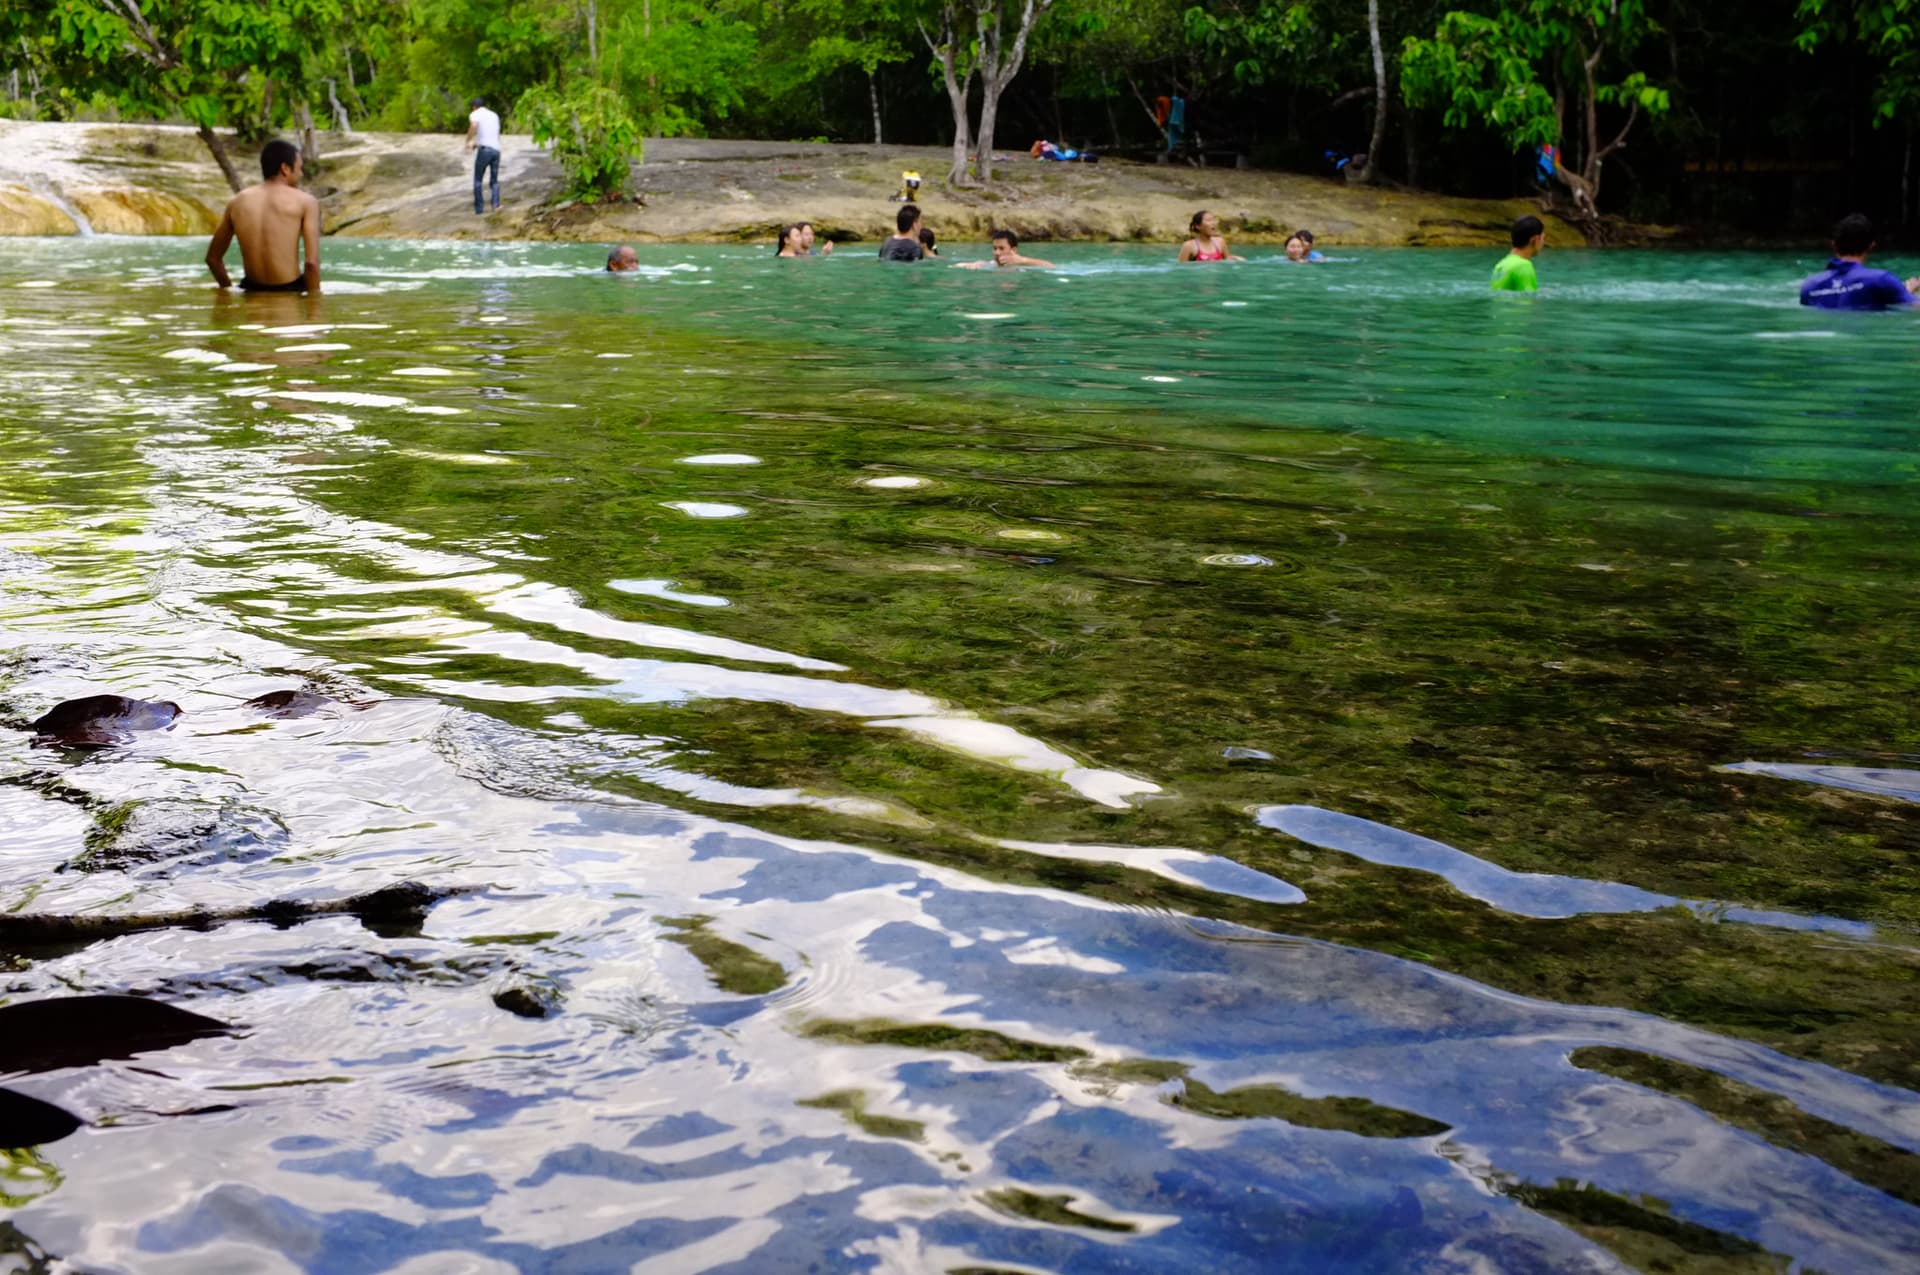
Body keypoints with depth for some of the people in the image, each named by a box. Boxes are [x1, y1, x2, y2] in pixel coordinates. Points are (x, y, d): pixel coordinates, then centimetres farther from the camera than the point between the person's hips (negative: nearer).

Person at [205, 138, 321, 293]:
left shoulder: (237, 202, 8)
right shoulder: (305, 202, -3)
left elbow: (213, 258, 15)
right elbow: (312, 262, -12)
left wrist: (229, 290, 27)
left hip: (252, 291, 4)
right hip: (290, 292, -4)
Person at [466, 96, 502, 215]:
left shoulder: (475, 114, 4)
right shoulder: (494, 116, 23)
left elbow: (474, 126, -20)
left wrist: (468, 141, -7)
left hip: (484, 149, -4)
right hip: (496, 149, 4)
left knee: (477, 180, 8)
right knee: (495, 180, 15)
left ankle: (478, 208, 4)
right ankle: (496, 204, -6)